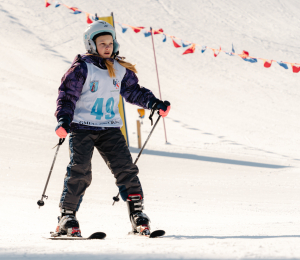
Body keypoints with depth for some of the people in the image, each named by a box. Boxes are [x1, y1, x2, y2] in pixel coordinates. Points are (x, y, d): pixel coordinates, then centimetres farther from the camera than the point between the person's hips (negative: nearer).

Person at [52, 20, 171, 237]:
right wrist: (64, 119, -23)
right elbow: (67, 95, -9)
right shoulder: (82, 68, -6)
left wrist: (155, 104, 6)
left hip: (110, 128, 4)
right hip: (82, 128, -4)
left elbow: (134, 91, 18)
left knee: (125, 168, -6)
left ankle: (137, 214, 1)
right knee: (80, 171, -14)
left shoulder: (121, 70, 9)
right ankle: (67, 216, -6)